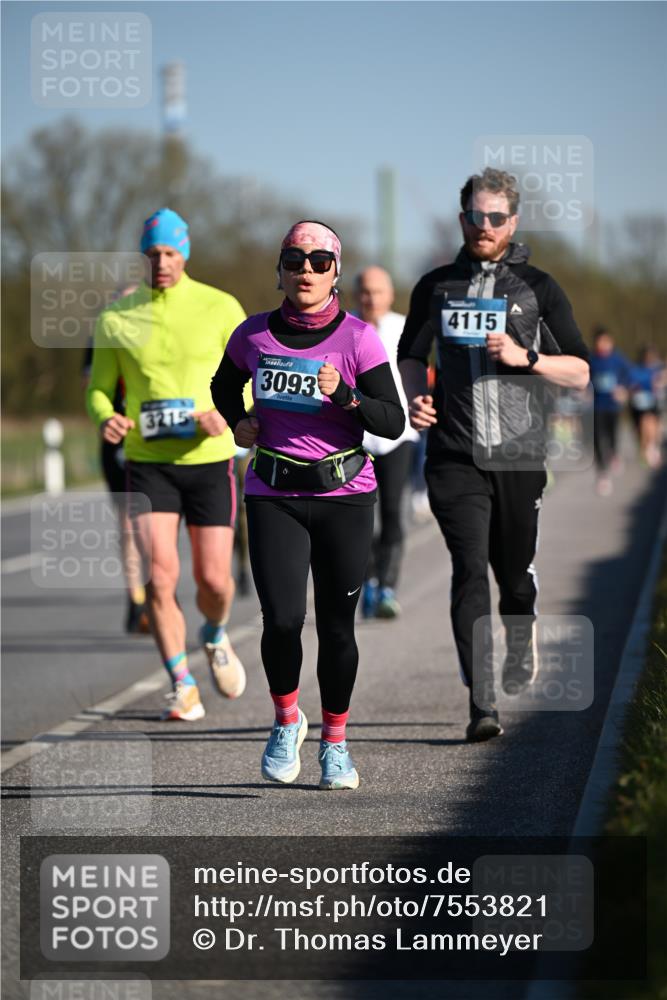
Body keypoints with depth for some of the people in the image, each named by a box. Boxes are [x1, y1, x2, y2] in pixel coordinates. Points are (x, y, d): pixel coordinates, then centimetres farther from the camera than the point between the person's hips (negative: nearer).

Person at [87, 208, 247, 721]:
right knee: (161, 574, -14)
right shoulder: (116, 318, 2)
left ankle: (215, 636, 37)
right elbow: (100, 389, 9)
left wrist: (227, 413, -18)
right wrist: (107, 419, -14)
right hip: (148, 463, 0)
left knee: (214, 579, 1)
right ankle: (183, 686, -2)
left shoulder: (220, 307, -1)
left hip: (209, 460, 0)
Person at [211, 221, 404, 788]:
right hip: (273, 496, 1)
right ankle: (286, 721, 14)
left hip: (344, 496, -1)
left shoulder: (358, 338, -5)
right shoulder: (254, 335, 2)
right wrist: (239, 422, 4)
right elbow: (225, 385, 23)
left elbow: (393, 423, -10)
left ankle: (335, 743, 22)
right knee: (283, 620, -13)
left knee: (336, 626, 4)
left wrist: (343, 395, -25)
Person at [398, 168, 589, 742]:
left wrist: (525, 357, -14)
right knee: (470, 570, -13)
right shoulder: (436, 287, 10)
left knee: (515, 570, 10)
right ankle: (482, 706, -18)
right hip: (455, 454, 0)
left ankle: (521, 649, 44)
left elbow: (579, 373, 3)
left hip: (519, 455, 0)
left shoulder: (538, 288, 6)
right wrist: (416, 397, 1)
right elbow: (411, 356, 22)